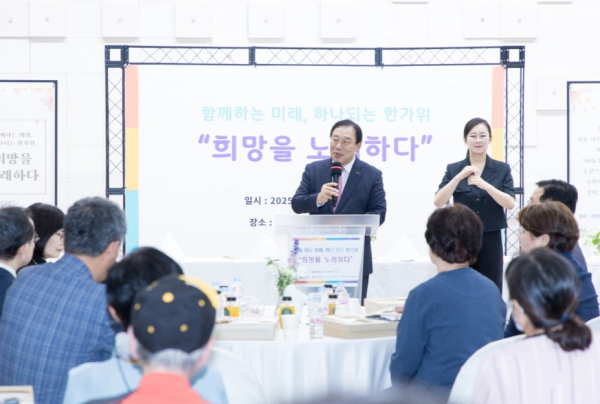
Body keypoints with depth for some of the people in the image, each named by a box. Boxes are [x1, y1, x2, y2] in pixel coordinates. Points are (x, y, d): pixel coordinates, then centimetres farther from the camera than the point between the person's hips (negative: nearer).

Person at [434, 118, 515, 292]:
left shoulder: (502, 169, 4)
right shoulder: (454, 169, 4)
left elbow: (510, 203, -7)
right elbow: (438, 202, -8)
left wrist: (485, 185, -20)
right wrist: (460, 176, -18)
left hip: (491, 240, 0)